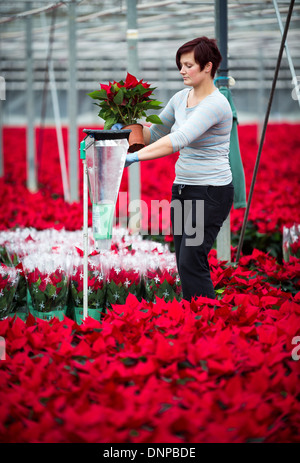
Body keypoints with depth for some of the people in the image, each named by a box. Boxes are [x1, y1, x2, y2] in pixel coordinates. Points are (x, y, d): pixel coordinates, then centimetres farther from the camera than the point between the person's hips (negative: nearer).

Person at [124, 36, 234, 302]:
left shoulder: (215, 104, -19)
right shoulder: (181, 98, 8)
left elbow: (179, 139, -31)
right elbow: (156, 133, 21)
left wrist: (135, 157, -36)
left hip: (211, 192, -9)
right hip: (182, 189, 9)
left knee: (191, 263, -14)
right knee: (186, 263, 8)